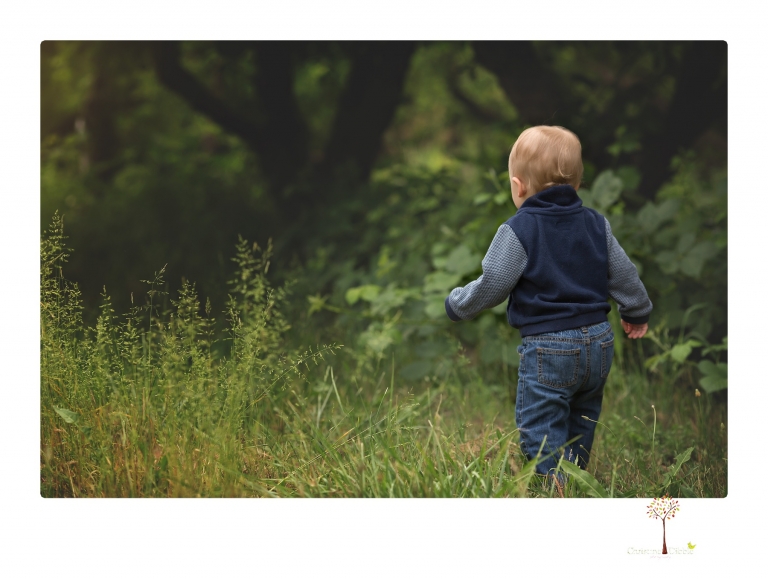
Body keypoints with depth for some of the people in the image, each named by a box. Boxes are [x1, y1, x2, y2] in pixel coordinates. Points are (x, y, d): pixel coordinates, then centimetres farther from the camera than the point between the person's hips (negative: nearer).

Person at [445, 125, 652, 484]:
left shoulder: (517, 231, -12)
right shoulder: (596, 225, 6)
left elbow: (492, 286, -11)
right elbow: (623, 273, 14)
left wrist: (456, 304, 8)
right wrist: (637, 312, 32)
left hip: (547, 350, -7)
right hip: (599, 342, 7)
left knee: (540, 427, 0)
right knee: (582, 418, 23)